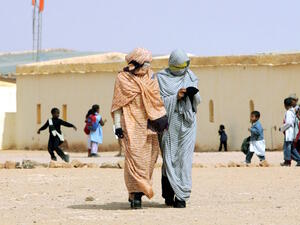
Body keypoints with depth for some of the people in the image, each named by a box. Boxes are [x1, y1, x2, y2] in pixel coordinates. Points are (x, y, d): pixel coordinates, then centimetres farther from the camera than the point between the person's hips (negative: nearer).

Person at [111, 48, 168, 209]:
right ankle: (135, 195, -12)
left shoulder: (150, 76, 10)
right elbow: (117, 104, -1)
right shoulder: (122, 79, -2)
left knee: (148, 158, 4)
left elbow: (157, 98, 12)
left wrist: (162, 117, 3)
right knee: (135, 157, -11)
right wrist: (117, 125, -6)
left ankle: (136, 192, 14)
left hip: (148, 124, 5)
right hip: (131, 125, -5)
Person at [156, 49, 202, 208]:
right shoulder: (161, 78, 1)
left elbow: (197, 101, 12)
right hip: (169, 122, -2)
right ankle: (169, 195, 10)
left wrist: (193, 94, -10)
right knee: (169, 159, -1)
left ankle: (181, 197, -6)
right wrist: (176, 96, -17)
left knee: (184, 159, -5)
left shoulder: (190, 77, 11)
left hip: (187, 122, 2)